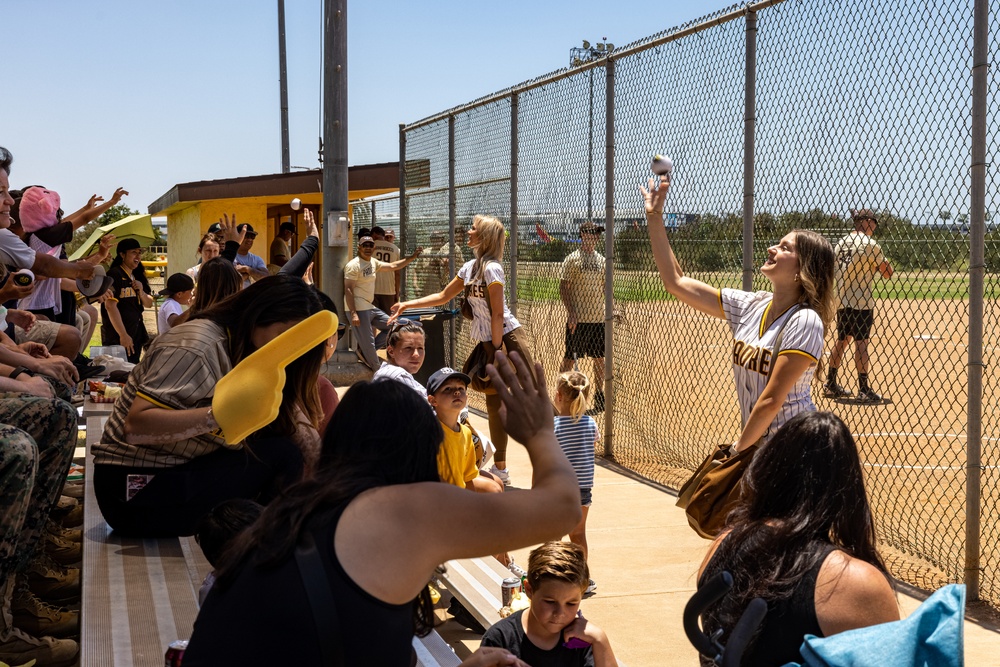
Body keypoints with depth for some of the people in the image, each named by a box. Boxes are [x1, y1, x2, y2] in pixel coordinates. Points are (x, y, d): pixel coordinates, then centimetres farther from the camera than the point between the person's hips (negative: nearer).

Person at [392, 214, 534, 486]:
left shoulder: (491, 269, -14)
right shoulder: (470, 267, 11)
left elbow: (498, 314, -16)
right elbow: (443, 296, 23)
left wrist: (497, 351, -16)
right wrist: (407, 304, 18)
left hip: (507, 336, -8)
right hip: (487, 341, 8)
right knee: (493, 404, 9)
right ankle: (500, 468, 15)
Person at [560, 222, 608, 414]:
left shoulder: (601, 260, 11)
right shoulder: (572, 259, -6)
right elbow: (563, 288, -8)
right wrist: (571, 313, -16)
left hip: (598, 318, 5)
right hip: (578, 319, -5)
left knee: (600, 358, 10)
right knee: (570, 358, 0)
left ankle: (599, 395, 20)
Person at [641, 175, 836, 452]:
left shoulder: (804, 321, -16)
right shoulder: (750, 306, 4)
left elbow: (771, 400, -18)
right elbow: (676, 282, 6)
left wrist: (739, 448, -10)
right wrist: (654, 218, 4)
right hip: (756, 444, 6)